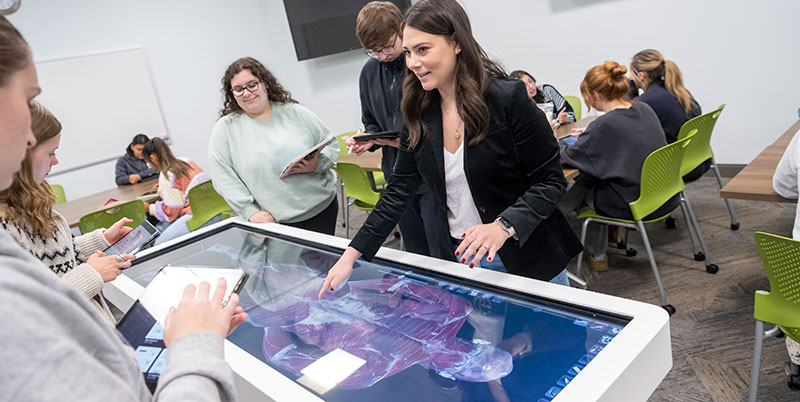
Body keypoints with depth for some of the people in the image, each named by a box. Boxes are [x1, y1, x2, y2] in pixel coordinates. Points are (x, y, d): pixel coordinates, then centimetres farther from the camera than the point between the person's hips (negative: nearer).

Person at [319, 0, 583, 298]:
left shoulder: (508, 97, -15)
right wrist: (351, 254, -2)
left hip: (528, 260, -3)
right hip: (460, 260, 4)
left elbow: (551, 181, -13)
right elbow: (399, 191, 3)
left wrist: (503, 226, -29)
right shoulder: (420, 113, -1)